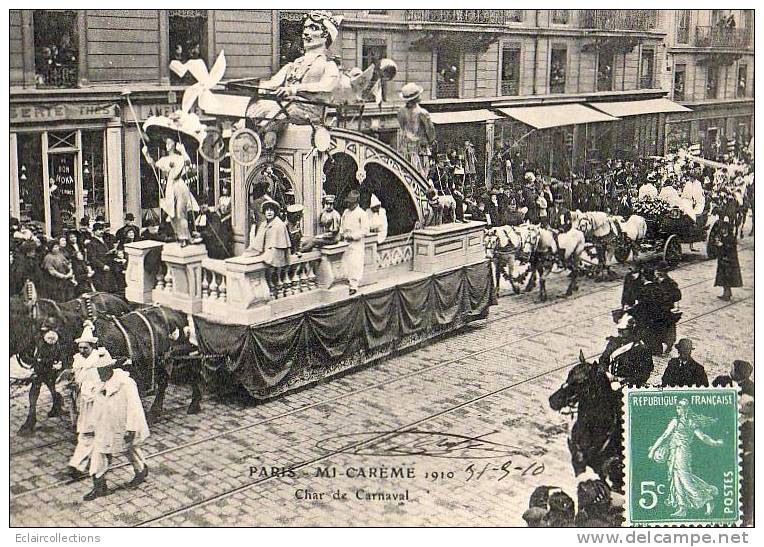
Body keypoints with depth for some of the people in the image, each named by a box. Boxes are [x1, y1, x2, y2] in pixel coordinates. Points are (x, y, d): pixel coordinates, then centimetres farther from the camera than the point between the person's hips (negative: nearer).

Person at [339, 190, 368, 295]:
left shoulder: (361, 213, -7)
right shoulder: (345, 212, 13)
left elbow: (365, 230, -10)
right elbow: (342, 225, 25)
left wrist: (353, 236, -16)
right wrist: (341, 233, 5)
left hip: (357, 243, -6)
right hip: (346, 243, 6)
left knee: (355, 264, -10)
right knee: (345, 262, 4)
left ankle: (354, 286, -8)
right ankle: (349, 280, 16)